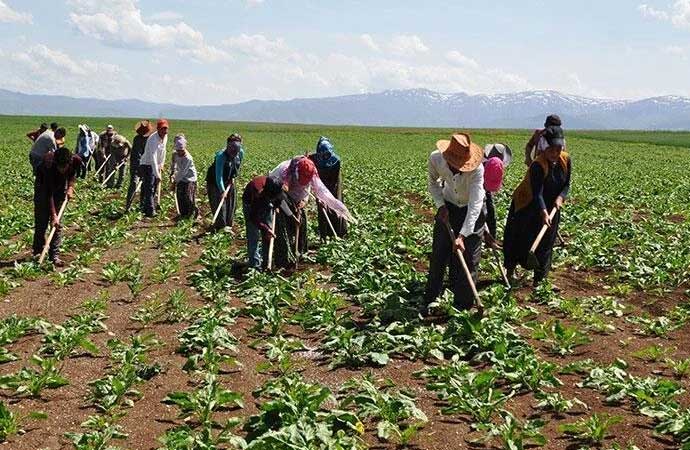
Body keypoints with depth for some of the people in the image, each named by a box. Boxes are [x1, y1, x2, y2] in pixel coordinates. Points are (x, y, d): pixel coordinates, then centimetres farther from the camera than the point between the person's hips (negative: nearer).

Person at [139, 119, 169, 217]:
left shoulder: (165, 136, -1)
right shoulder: (153, 140, -28)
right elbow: (153, 158, -34)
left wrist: (161, 165, 11)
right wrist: (157, 174, -39)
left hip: (156, 165, 9)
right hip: (147, 165, -9)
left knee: (154, 188, 14)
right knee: (149, 188, -12)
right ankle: (150, 211, -13)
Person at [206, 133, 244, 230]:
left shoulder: (241, 153, -15)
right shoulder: (221, 156, -33)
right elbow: (219, 176, -36)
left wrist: (233, 177, -2)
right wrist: (222, 191, -41)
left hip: (229, 181, 6)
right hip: (215, 181, -6)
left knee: (230, 203, 9)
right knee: (219, 201, -12)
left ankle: (228, 225, 22)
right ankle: (221, 225, -5)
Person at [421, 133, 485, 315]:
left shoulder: (477, 169, -35)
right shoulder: (436, 158, -23)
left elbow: (475, 205, -35)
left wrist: (462, 236, -39)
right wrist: (440, 205, -13)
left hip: (472, 212, -3)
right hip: (448, 208, 3)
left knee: (469, 259, -2)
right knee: (438, 255, 5)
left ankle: (463, 307, 8)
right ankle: (429, 301, 18)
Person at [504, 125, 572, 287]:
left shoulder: (566, 160, -11)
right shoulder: (538, 166, -29)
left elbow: (567, 184, -1)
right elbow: (537, 193, -34)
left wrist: (560, 198, -21)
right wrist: (544, 213, -46)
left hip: (550, 206, 5)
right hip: (527, 207, -5)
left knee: (545, 243, 8)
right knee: (519, 239, 5)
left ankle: (539, 279, 17)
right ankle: (510, 270, 25)